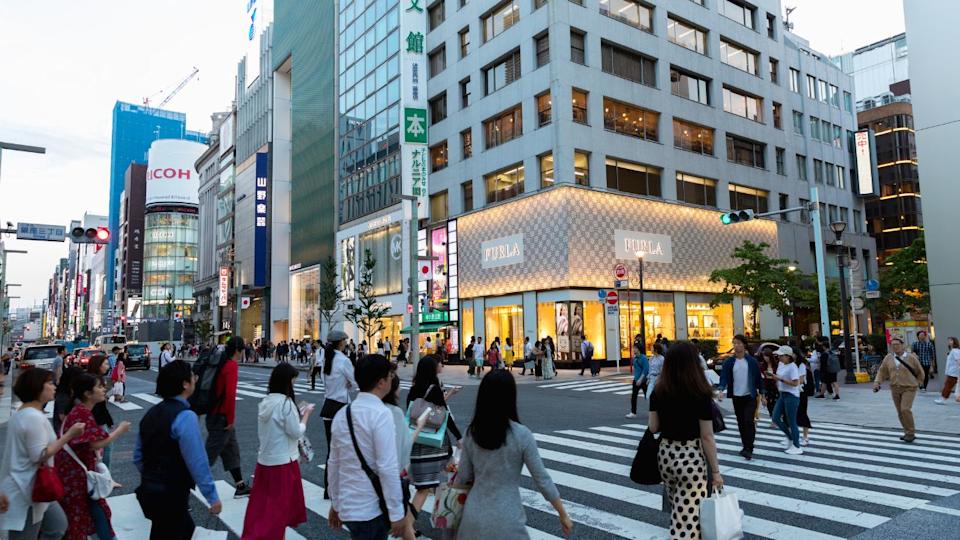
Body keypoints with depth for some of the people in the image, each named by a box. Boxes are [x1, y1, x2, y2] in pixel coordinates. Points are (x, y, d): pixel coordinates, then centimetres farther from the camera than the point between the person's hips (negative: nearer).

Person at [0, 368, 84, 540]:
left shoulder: (21, 413, 10)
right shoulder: (34, 417, -24)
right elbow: (39, 456, -25)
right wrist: (69, 435, -22)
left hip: (30, 488, 10)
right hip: (27, 493, -10)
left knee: (58, 526, 18)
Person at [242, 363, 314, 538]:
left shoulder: (265, 401, 4)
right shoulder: (286, 402, -19)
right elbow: (296, 432, -15)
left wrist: (297, 415, 12)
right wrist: (306, 414, -2)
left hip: (264, 460, 7)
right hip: (283, 461, -7)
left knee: (262, 504, 16)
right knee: (278, 505, 6)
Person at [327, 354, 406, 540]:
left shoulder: (342, 414, 5)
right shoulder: (381, 414, -17)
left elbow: (333, 463, 11)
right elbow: (387, 468, -20)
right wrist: (397, 513, -13)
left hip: (347, 506, 7)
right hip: (372, 510, -7)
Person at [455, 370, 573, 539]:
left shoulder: (471, 433, -4)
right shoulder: (521, 434, -15)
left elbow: (463, 477, 4)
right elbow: (542, 480, -11)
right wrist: (563, 514, 1)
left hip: (474, 517, 4)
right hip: (506, 520, -3)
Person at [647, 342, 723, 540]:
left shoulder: (658, 392, -2)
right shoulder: (700, 394, -14)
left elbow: (653, 427, 4)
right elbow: (707, 437, -12)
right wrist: (716, 471, -3)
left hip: (665, 454, 5)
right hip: (691, 458, -5)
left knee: (678, 510, 24)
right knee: (688, 518, 1)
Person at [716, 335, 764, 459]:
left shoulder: (752, 361, -3)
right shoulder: (728, 362, -1)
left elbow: (758, 378, 3)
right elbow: (724, 377, -8)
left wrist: (762, 394, 3)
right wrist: (722, 390, -25)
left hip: (750, 397, -2)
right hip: (736, 397, 2)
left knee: (749, 421, -12)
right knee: (741, 423, 10)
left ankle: (748, 449, -8)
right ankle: (746, 446, 23)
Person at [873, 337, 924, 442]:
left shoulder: (911, 357, -7)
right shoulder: (888, 358, 2)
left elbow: (920, 372, 7)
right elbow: (882, 372, 6)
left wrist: (917, 383, 7)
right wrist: (877, 383, -5)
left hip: (909, 388, -4)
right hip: (895, 389, 4)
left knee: (905, 409, -17)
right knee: (900, 413, 7)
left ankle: (910, 433, -3)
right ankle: (909, 433, 21)